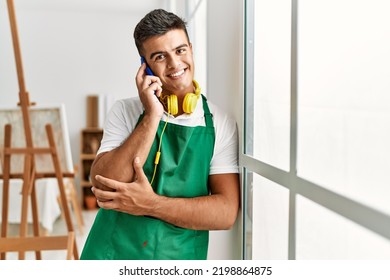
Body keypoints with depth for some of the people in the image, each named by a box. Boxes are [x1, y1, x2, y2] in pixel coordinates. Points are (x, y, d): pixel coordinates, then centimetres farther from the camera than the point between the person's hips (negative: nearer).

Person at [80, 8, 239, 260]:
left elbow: (226, 213, -12)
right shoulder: (124, 111, -5)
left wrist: (150, 204, -21)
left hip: (179, 258, 0)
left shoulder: (221, 124, -7)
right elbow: (103, 186, -17)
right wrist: (152, 116, -21)